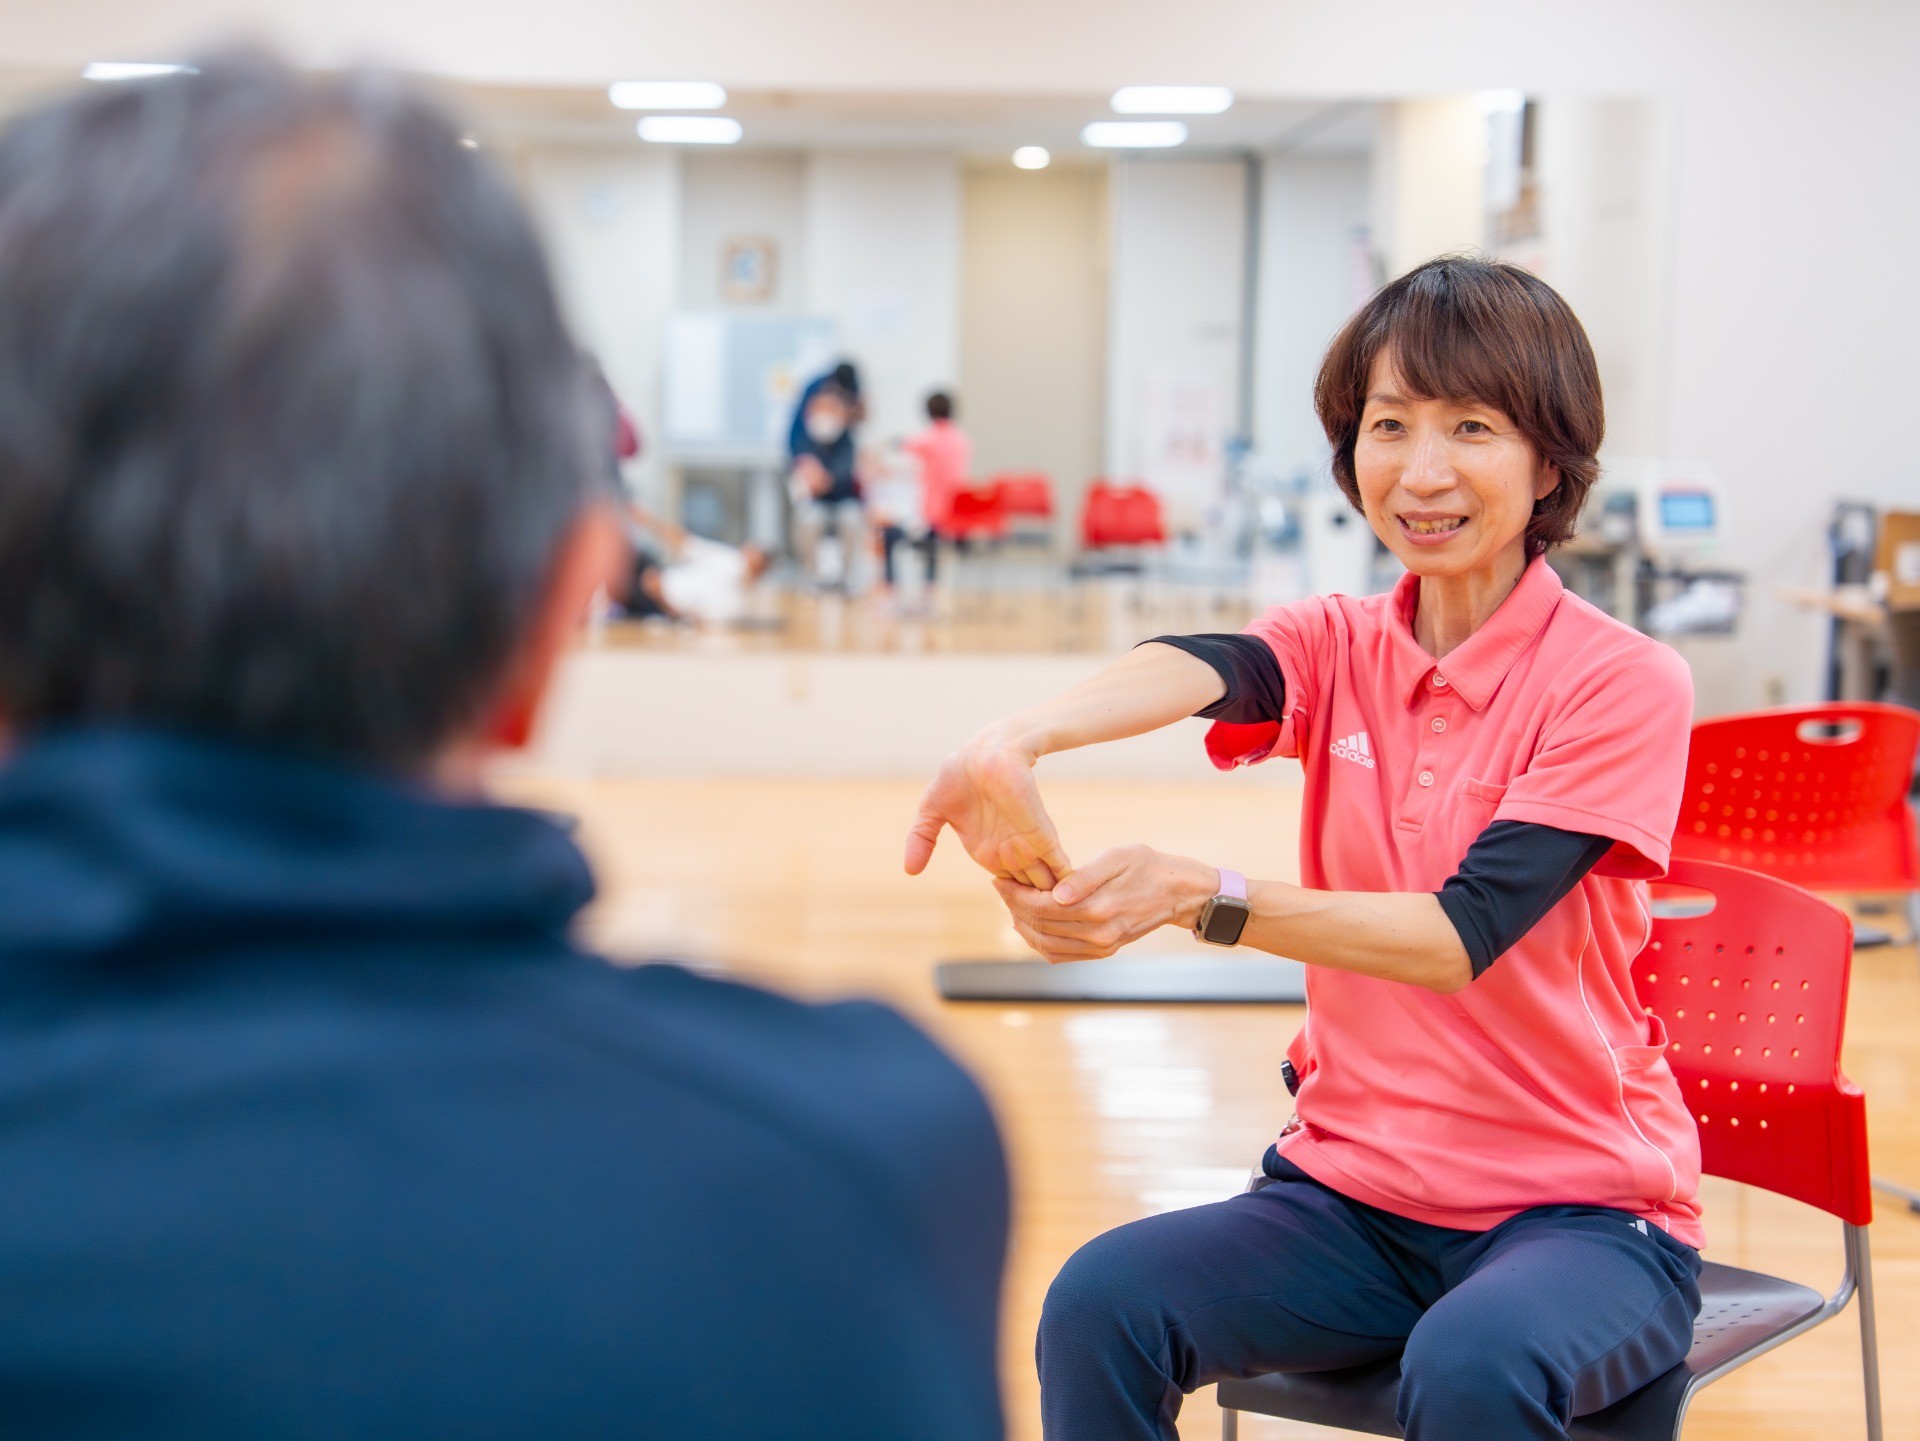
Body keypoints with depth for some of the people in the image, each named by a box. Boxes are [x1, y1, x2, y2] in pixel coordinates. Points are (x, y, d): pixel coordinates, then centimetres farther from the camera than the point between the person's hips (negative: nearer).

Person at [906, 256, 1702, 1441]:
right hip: (1357, 1195, 4)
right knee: (1102, 1301, -23)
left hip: (1577, 1206, -4)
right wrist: (1016, 742, -44)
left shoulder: (1620, 682, -10)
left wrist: (1200, 895, -35)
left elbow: (1463, 933, -21)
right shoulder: (1342, 649, 4)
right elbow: (1204, 667, -21)